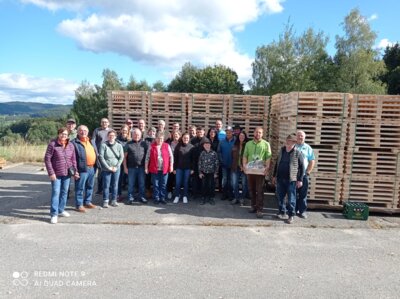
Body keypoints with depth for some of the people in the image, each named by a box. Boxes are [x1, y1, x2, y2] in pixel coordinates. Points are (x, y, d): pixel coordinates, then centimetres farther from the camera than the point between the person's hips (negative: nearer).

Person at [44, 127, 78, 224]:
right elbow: (47, 159, -10)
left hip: (67, 174, 5)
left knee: (64, 192, 13)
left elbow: (73, 159, 12)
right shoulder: (52, 144, -9)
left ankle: (61, 210, 28)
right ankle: (54, 214, 1)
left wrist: (75, 171, 6)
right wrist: (51, 173, -14)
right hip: (56, 174, -5)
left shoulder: (70, 145, 6)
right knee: (56, 192, -5)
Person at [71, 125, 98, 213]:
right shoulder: (75, 143, -6)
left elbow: (96, 153, 23)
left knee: (90, 186, 16)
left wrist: (96, 165, 15)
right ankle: (79, 205, 8)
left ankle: (87, 202, 29)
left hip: (92, 168, 7)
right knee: (80, 187, -1)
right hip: (82, 168, -7)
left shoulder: (91, 142, 17)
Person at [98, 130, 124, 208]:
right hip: (106, 169, -2)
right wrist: (108, 167, -11)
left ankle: (114, 200, 19)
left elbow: (121, 157, 2)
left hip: (116, 169, 2)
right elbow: (101, 157, -8)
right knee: (106, 185, 2)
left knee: (115, 185, 9)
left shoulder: (119, 146, 4)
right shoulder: (103, 145, -4)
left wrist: (116, 167, -8)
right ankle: (105, 201, 12)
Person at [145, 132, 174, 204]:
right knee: (155, 185, 6)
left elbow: (171, 156, 5)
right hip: (154, 169, 0)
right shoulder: (151, 146, 2)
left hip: (164, 169, 1)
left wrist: (171, 166, -2)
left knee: (163, 185, 8)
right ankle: (156, 198, 16)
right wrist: (146, 167, 0)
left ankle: (162, 198, 18)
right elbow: (147, 157, 3)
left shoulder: (167, 146, 4)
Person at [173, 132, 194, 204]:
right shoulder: (178, 146, 0)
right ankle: (176, 196, 15)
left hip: (188, 168, 0)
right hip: (179, 168, 0)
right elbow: (175, 158, 1)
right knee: (178, 182, 3)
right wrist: (174, 168, -2)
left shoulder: (191, 147, -1)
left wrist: (192, 168, -3)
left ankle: (185, 196, 19)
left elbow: (193, 158, 1)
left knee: (186, 182, 8)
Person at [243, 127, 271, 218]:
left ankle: (259, 209, 1)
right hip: (250, 170, 4)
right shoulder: (248, 144, 12)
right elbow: (245, 156, 9)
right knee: (251, 189, 11)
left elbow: (268, 157, -3)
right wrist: (244, 165, -4)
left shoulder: (266, 144, 2)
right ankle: (253, 206, 25)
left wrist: (267, 167, -15)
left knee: (259, 190, -4)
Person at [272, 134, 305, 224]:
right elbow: (277, 163, 15)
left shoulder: (297, 153, -8)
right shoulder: (282, 150, 7)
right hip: (280, 178, 5)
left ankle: (291, 215, 14)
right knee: (280, 196, 12)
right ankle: (282, 212, 28)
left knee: (291, 198, 3)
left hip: (291, 179, -5)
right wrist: (274, 176, 14)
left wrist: (300, 180, -9)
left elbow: (302, 167, -6)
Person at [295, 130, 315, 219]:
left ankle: (302, 211, 10)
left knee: (303, 194, 2)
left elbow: (312, 162, 5)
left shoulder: (308, 148, 7)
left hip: (304, 175, -1)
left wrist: (308, 172, -3)